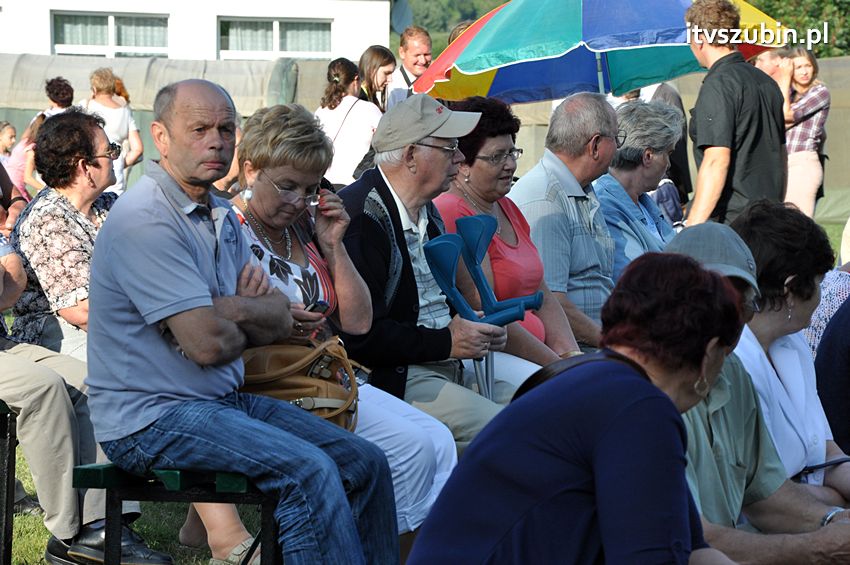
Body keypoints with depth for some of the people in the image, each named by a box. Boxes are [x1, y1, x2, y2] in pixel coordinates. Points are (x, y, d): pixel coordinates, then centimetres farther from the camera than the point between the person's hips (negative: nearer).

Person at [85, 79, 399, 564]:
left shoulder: (221, 214, 14)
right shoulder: (145, 221, -17)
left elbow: (281, 320, 7)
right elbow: (209, 343, -23)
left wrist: (227, 309, -14)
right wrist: (250, 320, 0)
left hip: (226, 400, 9)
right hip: (152, 417, -9)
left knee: (366, 464, 0)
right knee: (309, 470, -26)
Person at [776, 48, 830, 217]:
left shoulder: (821, 92, -2)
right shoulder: (789, 94, 18)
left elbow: (787, 114, -11)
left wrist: (785, 79, -6)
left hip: (803, 164, -7)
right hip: (781, 165, 7)